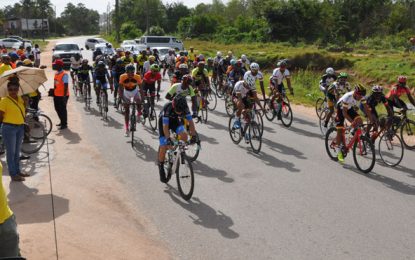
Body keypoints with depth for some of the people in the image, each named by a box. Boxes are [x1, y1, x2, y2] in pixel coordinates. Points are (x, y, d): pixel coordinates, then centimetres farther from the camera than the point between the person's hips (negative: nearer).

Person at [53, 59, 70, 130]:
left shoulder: (64, 74, -16)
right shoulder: (56, 73, 10)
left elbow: (66, 86, -19)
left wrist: (64, 96, -22)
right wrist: (53, 92, 19)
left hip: (62, 95, -9)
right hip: (56, 95, 9)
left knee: (62, 109, 0)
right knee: (57, 109, 16)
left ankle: (64, 124, 10)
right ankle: (62, 121, 32)